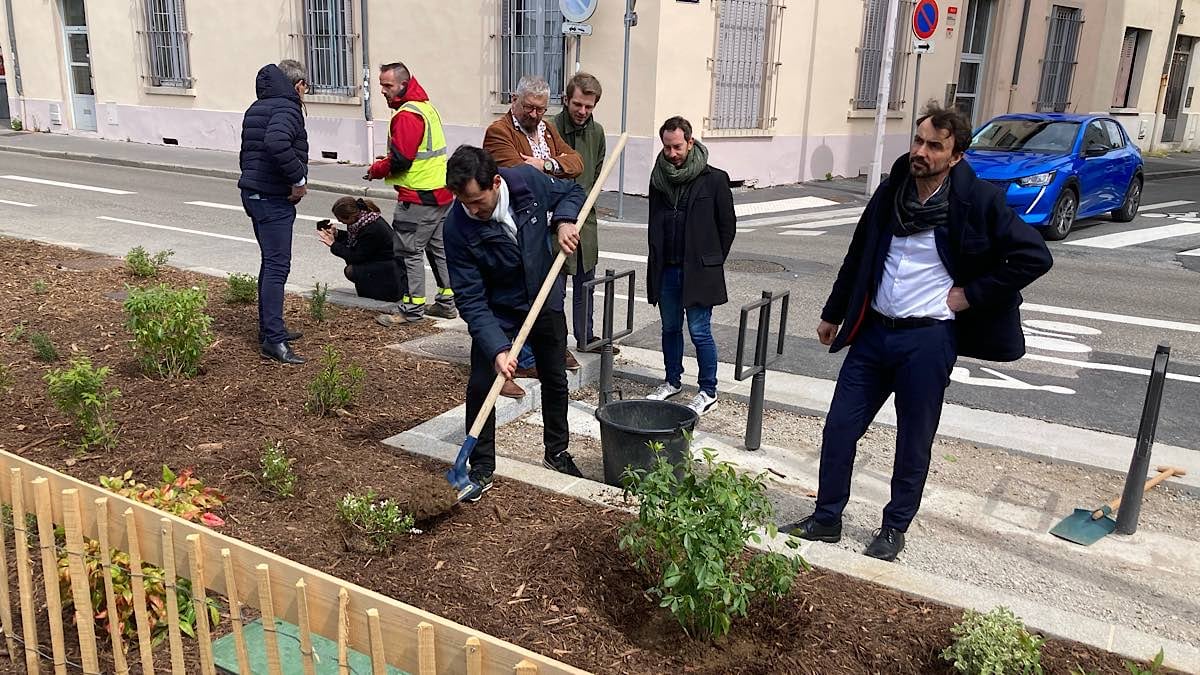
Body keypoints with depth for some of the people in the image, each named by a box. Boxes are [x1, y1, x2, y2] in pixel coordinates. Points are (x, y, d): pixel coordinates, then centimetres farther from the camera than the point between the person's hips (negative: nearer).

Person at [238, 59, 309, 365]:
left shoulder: (257, 107, 19)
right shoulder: (287, 107, -13)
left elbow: (247, 152, 23)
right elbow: (276, 142, -32)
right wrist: (299, 178, -23)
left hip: (253, 193, 10)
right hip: (274, 199, -10)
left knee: (270, 262, 18)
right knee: (277, 266, -9)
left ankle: (269, 329, 26)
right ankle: (273, 340, -10)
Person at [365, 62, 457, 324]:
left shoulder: (407, 114, -16)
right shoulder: (426, 107, 14)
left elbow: (400, 159, -22)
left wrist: (376, 170, -4)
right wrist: (386, 161, 11)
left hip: (417, 197, -10)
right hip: (441, 193, 10)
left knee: (410, 251, -2)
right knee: (439, 247, 15)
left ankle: (413, 309, 2)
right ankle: (447, 302, 23)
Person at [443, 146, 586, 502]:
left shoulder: (528, 180, -24)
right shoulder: (458, 227, -29)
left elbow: (572, 192, -1)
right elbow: (470, 299, -27)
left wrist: (563, 220, -23)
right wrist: (497, 348, -37)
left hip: (545, 302, 3)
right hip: (496, 312, -2)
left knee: (555, 380, 15)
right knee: (481, 385, -7)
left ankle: (557, 451, 37)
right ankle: (482, 467, 13)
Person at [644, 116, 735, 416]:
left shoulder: (714, 179, -6)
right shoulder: (659, 178, 7)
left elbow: (728, 226, 0)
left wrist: (710, 261, 1)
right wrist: (657, 261, 9)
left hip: (699, 271, -5)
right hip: (666, 269, 5)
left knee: (700, 332, -2)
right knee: (670, 328, 15)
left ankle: (708, 392, 10)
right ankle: (673, 381, 30)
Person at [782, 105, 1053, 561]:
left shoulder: (978, 200, -11)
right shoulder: (892, 190, 5)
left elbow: (1034, 256, -11)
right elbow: (859, 256, 15)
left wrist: (971, 293, -11)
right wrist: (833, 314, 20)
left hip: (928, 339, -5)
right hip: (873, 331, 5)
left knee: (914, 442, 9)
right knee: (839, 428, 7)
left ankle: (894, 529, 28)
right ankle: (826, 520, 23)